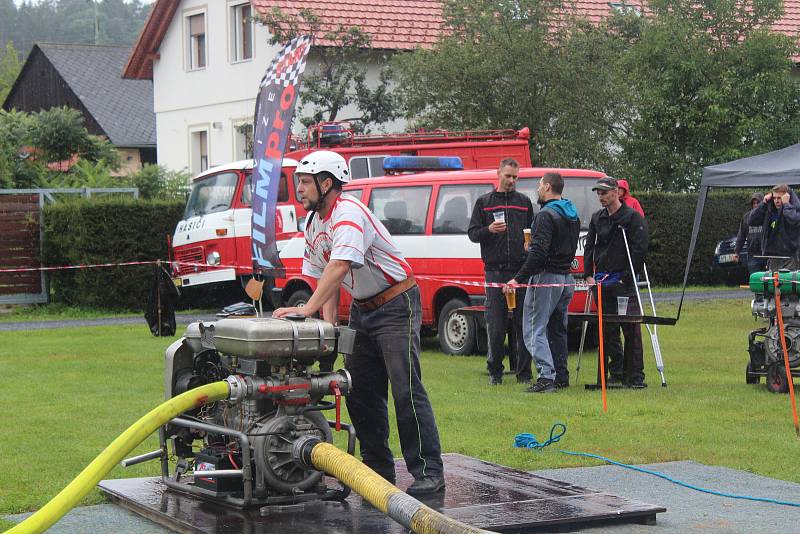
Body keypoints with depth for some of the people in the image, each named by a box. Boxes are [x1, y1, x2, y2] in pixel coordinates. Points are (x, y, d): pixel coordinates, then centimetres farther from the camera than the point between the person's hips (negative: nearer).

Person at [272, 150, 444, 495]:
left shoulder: (348, 213, -24)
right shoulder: (314, 222, 5)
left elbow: (339, 266, -36)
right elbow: (324, 276, 8)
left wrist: (308, 309, -42)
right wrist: (328, 324, -4)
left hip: (395, 304, -9)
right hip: (361, 309, 10)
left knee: (406, 390, -13)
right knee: (360, 391, 10)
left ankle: (428, 473, -10)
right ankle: (378, 469, 20)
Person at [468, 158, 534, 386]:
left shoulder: (524, 202, 16)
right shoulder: (484, 202, 11)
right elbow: (472, 233, 8)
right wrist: (489, 230, -12)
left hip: (521, 270, 1)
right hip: (495, 271, -1)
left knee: (523, 324, -1)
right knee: (495, 325, -2)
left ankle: (524, 372, 5)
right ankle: (495, 371, 9)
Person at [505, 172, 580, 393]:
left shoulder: (546, 215, -15)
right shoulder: (572, 215, 15)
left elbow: (539, 252, -24)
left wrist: (518, 278, -24)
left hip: (546, 276, -9)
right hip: (566, 277, 9)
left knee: (535, 329, -7)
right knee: (557, 329, 17)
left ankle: (546, 376, -16)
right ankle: (561, 375, 19)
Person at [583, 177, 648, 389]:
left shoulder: (632, 217, -3)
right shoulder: (597, 218, 15)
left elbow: (639, 250, -7)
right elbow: (589, 247, 17)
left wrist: (627, 278, -12)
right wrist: (588, 275, 5)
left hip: (624, 281, -5)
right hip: (601, 280, 5)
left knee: (631, 328, -8)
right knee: (608, 329, 6)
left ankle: (635, 375, -5)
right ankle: (616, 373, 13)